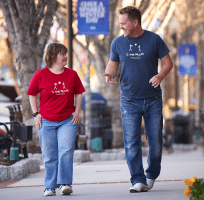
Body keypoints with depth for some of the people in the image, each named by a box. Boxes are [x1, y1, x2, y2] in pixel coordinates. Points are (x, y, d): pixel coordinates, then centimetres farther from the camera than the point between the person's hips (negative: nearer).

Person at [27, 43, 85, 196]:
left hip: (68, 120, 1)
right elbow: (32, 95, 8)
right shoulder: (40, 75, -1)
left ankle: (65, 183, -6)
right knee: (49, 156, 2)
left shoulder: (72, 74, 5)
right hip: (46, 121, -1)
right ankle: (50, 187, 11)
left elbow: (78, 93, 15)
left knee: (66, 151, -13)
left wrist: (77, 112, 3)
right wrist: (36, 114, 0)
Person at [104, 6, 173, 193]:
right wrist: (110, 74, -11)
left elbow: (168, 62, 2)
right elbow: (112, 64, 12)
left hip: (153, 100, -1)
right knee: (131, 143, -7)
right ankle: (138, 181, -3)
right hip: (129, 100, 1)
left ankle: (152, 175, 26)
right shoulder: (118, 43, 3)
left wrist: (160, 76, -18)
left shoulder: (154, 39, -2)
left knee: (155, 141, 5)